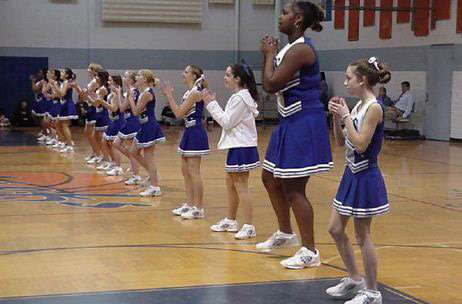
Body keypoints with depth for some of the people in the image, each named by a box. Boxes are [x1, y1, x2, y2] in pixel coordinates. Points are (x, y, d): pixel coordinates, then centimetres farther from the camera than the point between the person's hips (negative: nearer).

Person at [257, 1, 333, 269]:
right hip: (291, 123, 11)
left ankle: (310, 252, 3)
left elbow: (271, 84, -21)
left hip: (304, 123, -11)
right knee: (271, 178, 20)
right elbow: (271, 86, 15)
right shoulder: (291, 48, 13)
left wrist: (269, 54, -8)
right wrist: (270, 54, 7)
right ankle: (286, 234, 35)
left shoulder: (301, 49, -19)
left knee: (294, 188, -6)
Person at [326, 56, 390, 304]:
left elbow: (360, 144, -24)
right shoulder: (357, 106, 8)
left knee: (362, 236, 0)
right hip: (351, 173, 9)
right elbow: (341, 141, 13)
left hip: (365, 177, -9)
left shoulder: (374, 108, -17)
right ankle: (354, 280, 29)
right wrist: (336, 116, -1)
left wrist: (345, 115, -19)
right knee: (335, 229, 14)